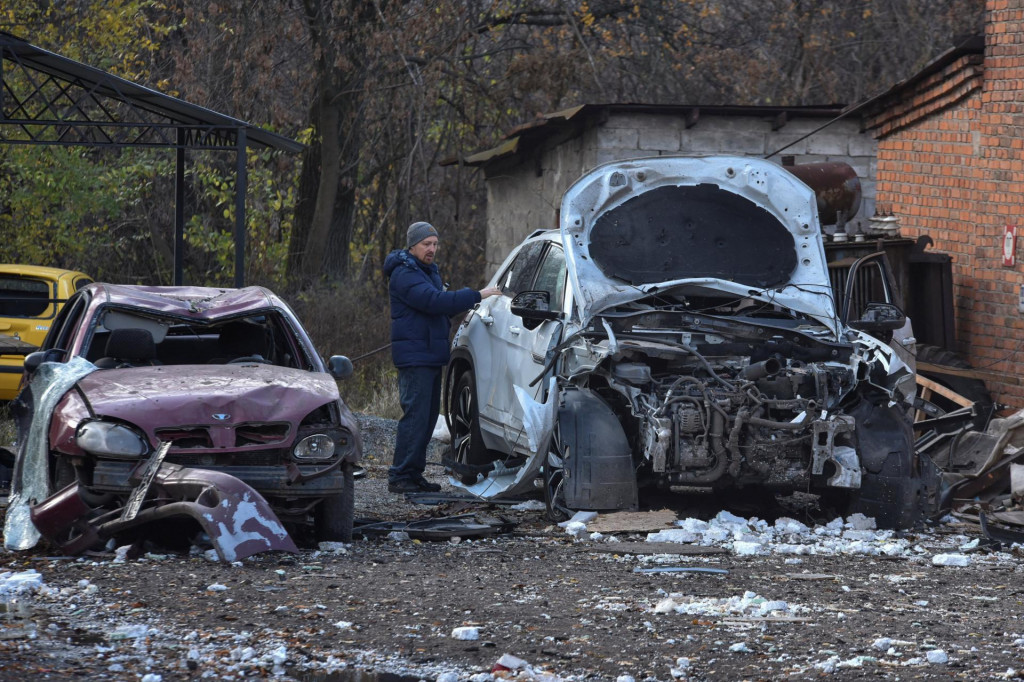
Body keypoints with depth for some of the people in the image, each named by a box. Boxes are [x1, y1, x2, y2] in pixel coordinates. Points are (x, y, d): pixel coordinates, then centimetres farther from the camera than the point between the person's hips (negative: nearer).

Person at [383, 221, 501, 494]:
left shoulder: (429, 271, 19)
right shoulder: (404, 274, -14)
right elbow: (433, 301, -26)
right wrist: (477, 295, -28)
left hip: (432, 356, 10)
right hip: (414, 356, -10)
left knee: (428, 416, 11)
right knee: (415, 416, -12)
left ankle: (414, 474, 16)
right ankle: (400, 476, -10)